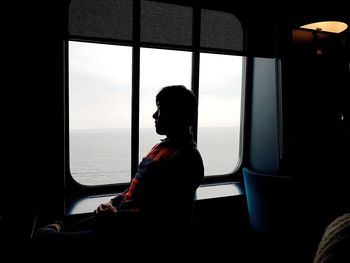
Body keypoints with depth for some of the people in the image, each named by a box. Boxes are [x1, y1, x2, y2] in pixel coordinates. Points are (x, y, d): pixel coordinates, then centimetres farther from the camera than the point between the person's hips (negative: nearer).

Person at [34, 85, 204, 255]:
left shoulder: (185, 158, -18)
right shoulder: (162, 147, 15)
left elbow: (160, 215, -23)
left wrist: (116, 216, -13)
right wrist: (113, 203, 4)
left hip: (143, 236, -9)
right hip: (123, 220, 9)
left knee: (44, 235, -9)